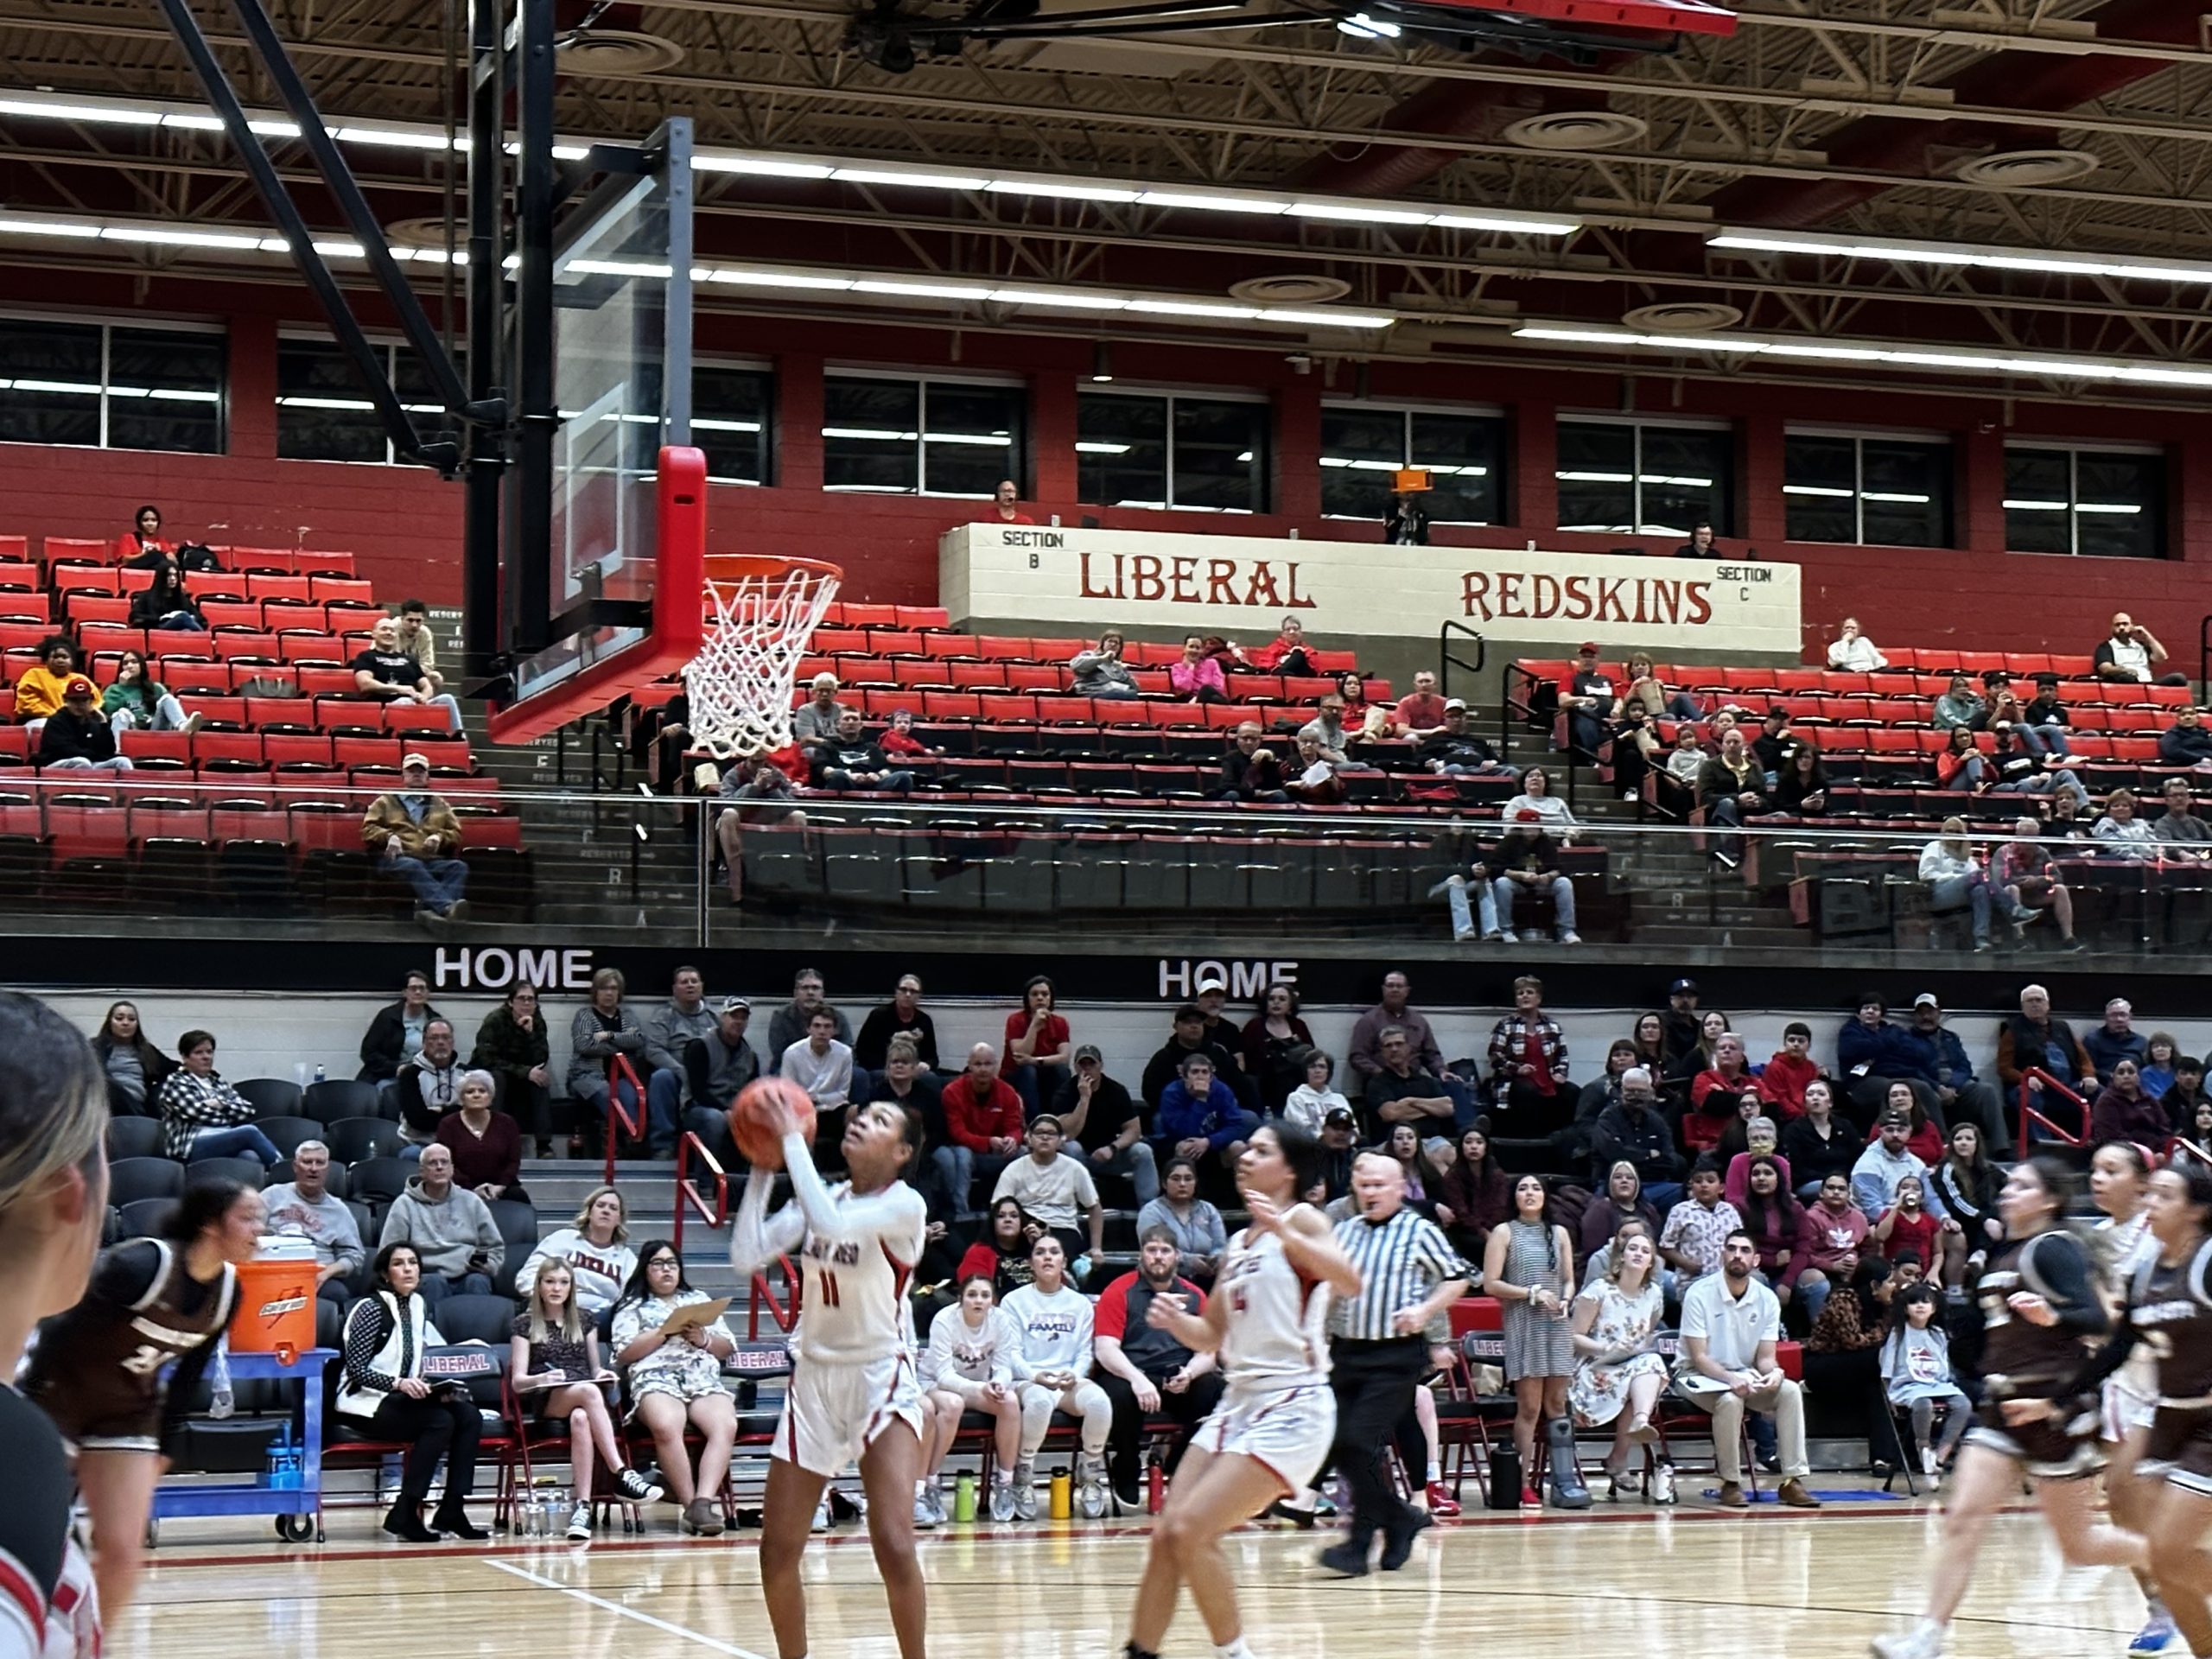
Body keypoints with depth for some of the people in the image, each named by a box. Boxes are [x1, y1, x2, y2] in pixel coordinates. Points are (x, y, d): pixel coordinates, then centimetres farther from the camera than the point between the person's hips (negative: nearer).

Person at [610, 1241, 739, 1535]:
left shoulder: (700, 1300, 30)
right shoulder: (632, 1308, 21)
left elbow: (728, 1349, 24)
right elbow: (624, 1354, 4)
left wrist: (703, 1339, 3)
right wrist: (665, 1331, -2)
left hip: (706, 1381, 3)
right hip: (656, 1381, -3)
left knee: (725, 1426, -33)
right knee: (667, 1426, -39)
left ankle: (703, 1502, -43)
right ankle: (691, 1505, -36)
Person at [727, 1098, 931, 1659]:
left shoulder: (904, 1204, -12)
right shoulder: (819, 1197, 6)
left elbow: (831, 1224, -30)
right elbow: (746, 1256, -4)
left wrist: (792, 1139, -25)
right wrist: (762, 1169, -7)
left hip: (882, 1380, -6)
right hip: (814, 1376, 6)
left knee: (894, 1545, -19)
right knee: (777, 1550, 5)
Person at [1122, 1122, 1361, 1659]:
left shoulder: (1301, 1220, -6)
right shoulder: (1239, 1242, 17)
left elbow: (1349, 1283, -26)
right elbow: (1213, 1336, 25)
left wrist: (1283, 1232, -36)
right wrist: (1174, 1321, 3)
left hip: (1292, 1408, -8)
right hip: (1238, 1402, 8)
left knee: (1191, 1531, -15)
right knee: (1164, 1536, 2)